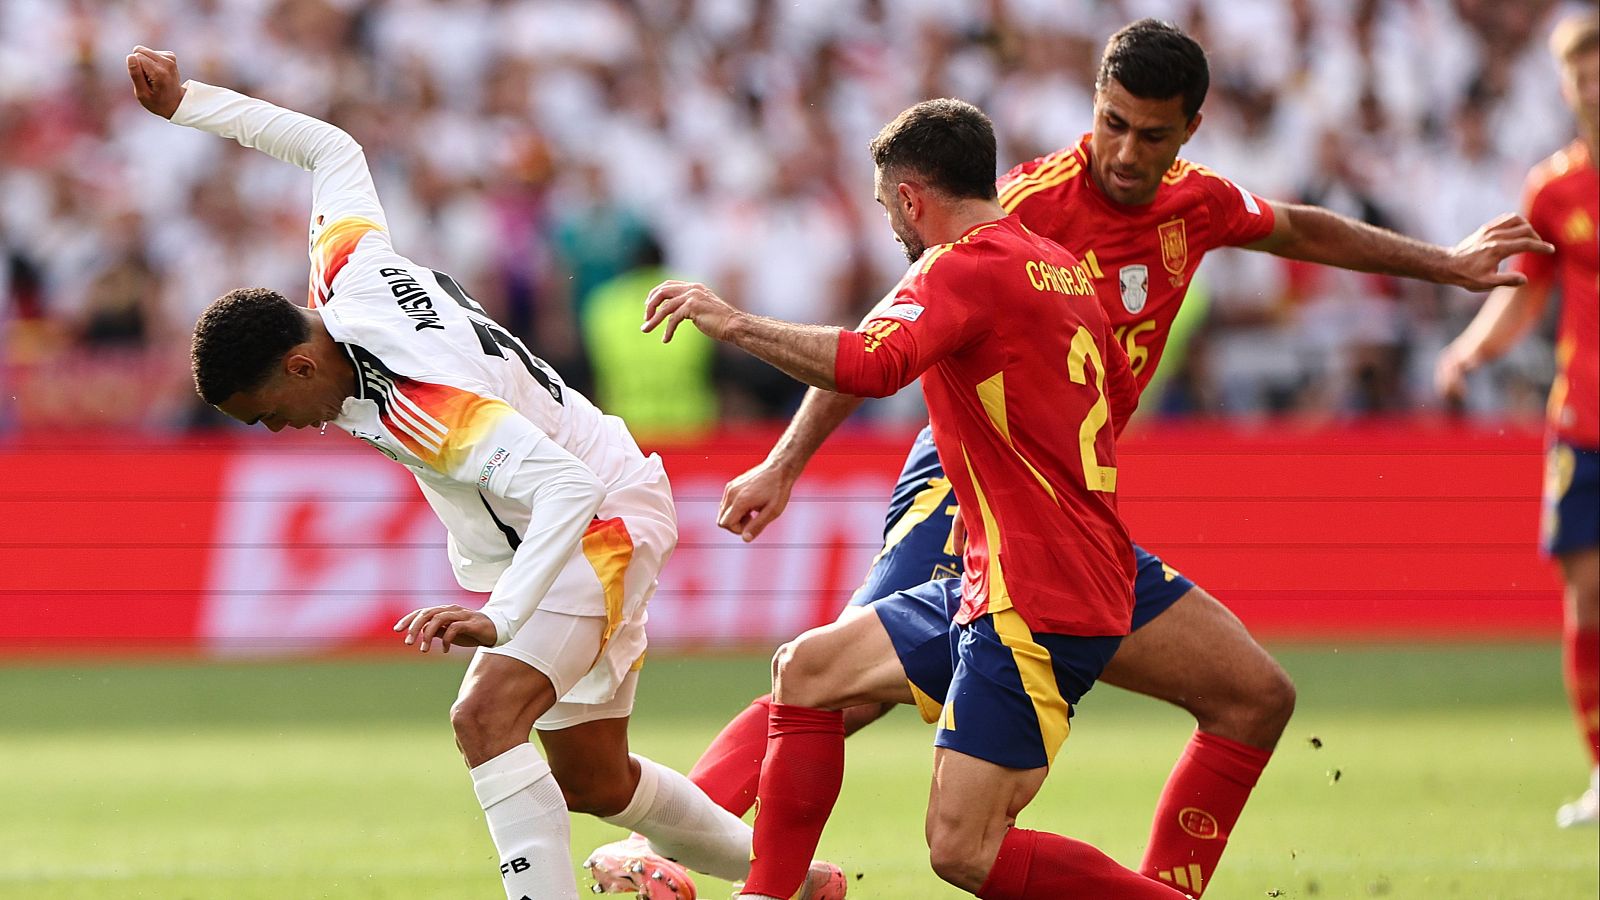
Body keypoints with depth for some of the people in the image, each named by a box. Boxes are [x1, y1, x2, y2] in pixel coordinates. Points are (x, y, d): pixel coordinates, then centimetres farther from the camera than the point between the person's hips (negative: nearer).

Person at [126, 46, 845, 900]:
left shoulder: (421, 404, -36)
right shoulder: (346, 269, -12)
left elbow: (565, 490, -43)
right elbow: (332, 150, 7)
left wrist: (500, 618, -52)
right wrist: (187, 103, 8)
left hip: (601, 527, -10)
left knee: (484, 717, -30)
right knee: (591, 782, 18)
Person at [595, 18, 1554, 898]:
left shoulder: (1196, 203, 5)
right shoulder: (1033, 206, -15)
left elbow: (1301, 229, 28)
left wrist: (1448, 264, 38)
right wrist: (785, 464, -20)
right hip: (970, 494, -7)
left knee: (1257, 697, 5)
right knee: (832, 687, -30)